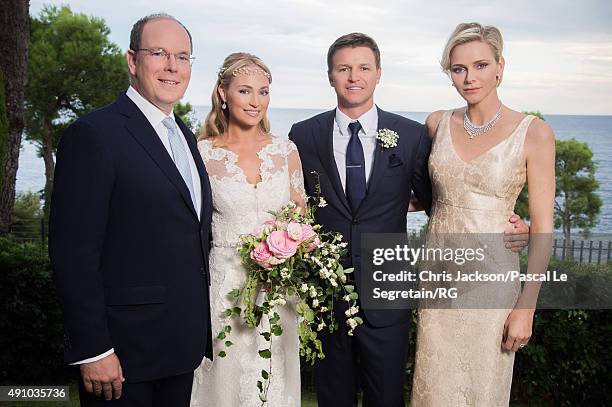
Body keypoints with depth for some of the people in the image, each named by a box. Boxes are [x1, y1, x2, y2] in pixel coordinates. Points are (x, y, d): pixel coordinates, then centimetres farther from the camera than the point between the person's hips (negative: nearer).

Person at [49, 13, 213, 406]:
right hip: (124, 351, -7)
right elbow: (72, 252, -17)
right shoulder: (94, 134, -13)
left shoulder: (185, 135, 12)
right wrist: (92, 351, -18)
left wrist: (199, 330, 13)